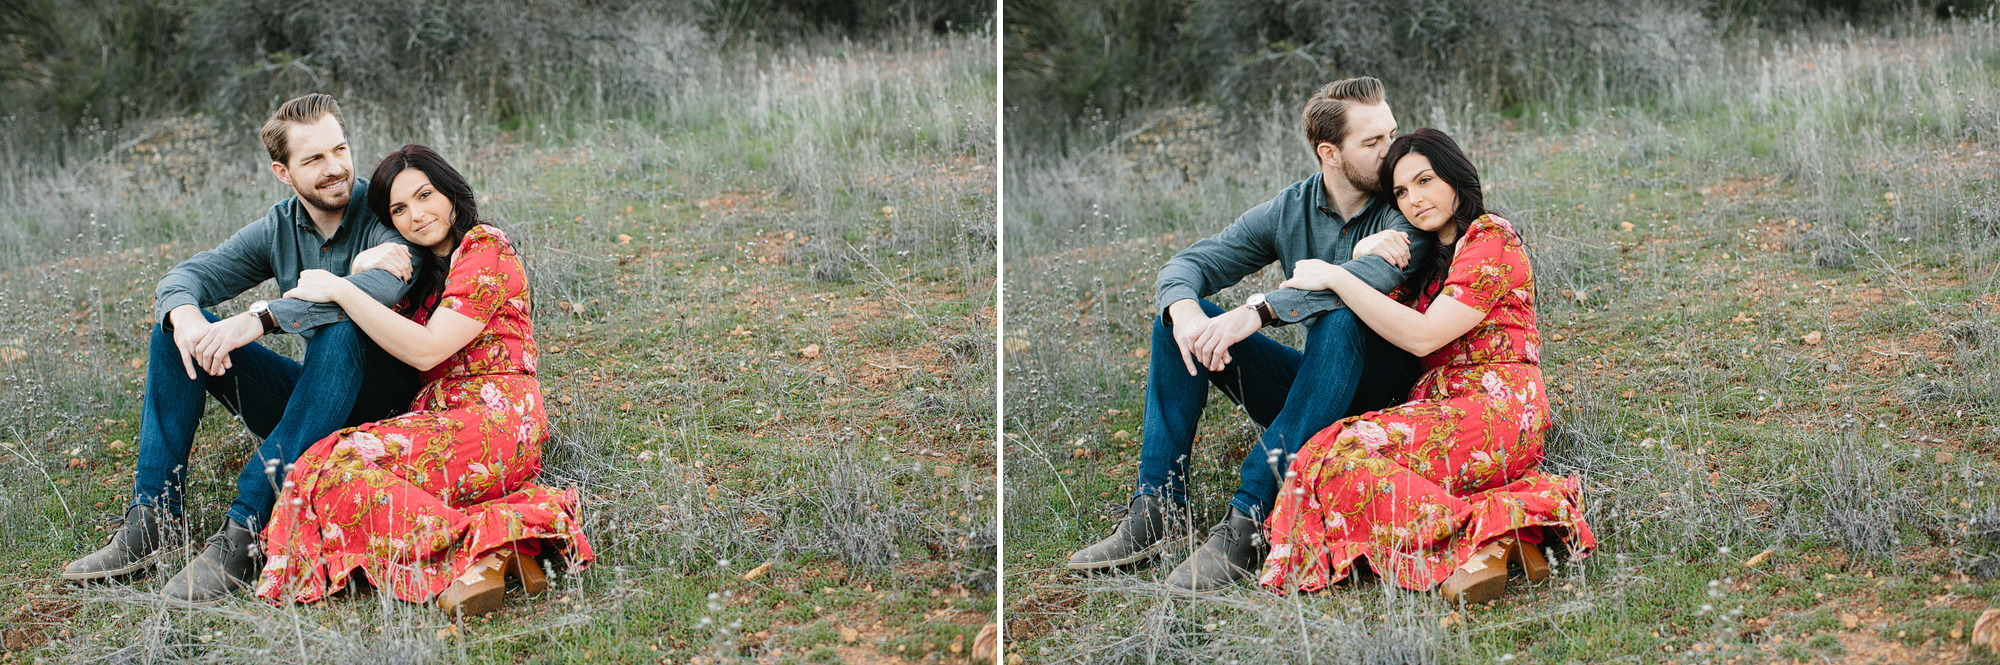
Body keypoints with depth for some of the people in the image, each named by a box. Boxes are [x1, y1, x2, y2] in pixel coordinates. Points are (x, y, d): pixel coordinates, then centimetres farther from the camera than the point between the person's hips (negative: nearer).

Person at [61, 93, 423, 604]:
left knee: (340, 330, -37)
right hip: (311, 403, 6)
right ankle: (153, 520, -15)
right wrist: (184, 313, -28)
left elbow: (386, 285, -36)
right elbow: (186, 276, 0)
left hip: (385, 403, -6)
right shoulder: (280, 228, 4)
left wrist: (261, 317, -41)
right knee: (176, 327, -6)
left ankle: (245, 532, -40)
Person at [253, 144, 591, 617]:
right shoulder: (423, 269, 25)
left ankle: (469, 549, -30)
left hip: (493, 422, -9)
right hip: (445, 421, 9)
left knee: (335, 468, -22)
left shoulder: (486, 250, -4)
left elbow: (426, 350, -13)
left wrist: (341, 291, -11)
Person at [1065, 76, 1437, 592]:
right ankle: (1157, 511, -18)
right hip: (1308, 391, 5)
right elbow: (1188, 263, -3)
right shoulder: (1289, 210, 2)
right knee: (1181, 314, -9)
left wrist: (1259, 311, -42)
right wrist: (1184, 309, -30)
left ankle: (1249, 524, -41)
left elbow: (1373, 275, -33)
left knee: (1341, 319, -36)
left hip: (1384, 393, -5)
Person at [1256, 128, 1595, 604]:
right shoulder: (1432, 256, 26)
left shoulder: (1491, 238, -3)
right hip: (1446, 411, 9)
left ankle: (1479, 535, -30)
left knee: (1337, 456, -25)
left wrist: (1335, 277, -10)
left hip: (1496, 409, -9)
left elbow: (1423, 336, -13)